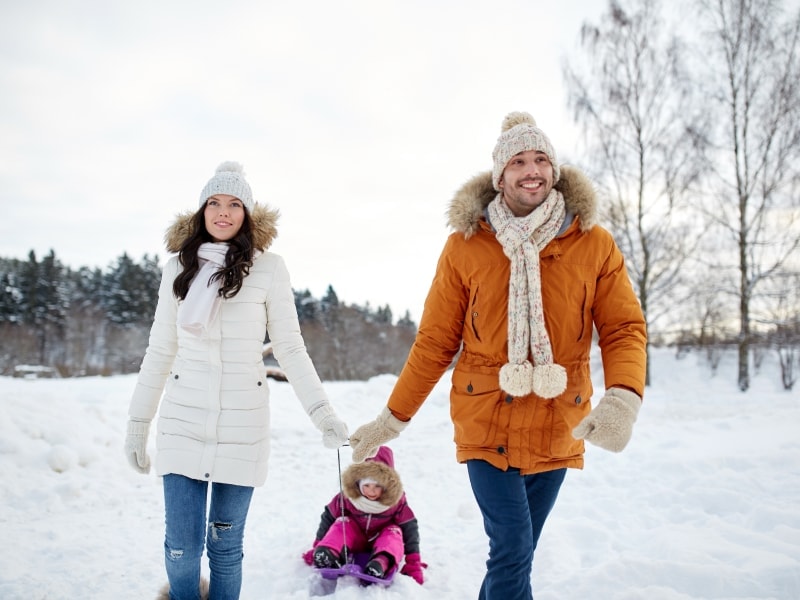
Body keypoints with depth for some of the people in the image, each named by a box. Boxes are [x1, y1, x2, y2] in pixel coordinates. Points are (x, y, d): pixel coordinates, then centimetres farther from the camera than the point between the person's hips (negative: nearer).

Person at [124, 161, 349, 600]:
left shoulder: (268, 268, -3)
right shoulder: (178, 267, 6)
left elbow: (290, 348, -1)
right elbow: (160, 351, 10)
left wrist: (321, 412, -11)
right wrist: (137, 423, 11)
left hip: (242, 424, -2)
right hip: (183, 422, 2)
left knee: (225, 548, 4)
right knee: (181, 549, 2)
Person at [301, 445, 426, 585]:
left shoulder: (396, 501, -22)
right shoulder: (348, 497, -21)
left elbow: (410, 529, -20)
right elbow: (328, 517, -12)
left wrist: (413, 565, -25)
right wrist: (318, 548, -14)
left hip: (383, 544, -1)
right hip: (355, 541, 1)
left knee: (394, 532, -33)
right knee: (343, 522, -27)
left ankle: (380, 564, -61)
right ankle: (329, 554, -52)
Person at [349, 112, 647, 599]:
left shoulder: (595, 244, 0)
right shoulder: (465, 247, -3)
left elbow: (624, 329, -2)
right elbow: (436, 342, 2)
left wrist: (622, 398, -22)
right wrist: (393, 418, 3)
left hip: (558, 432, 2)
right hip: (487, 426, -2)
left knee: (515, 555, 14)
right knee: (513, 552, -10)